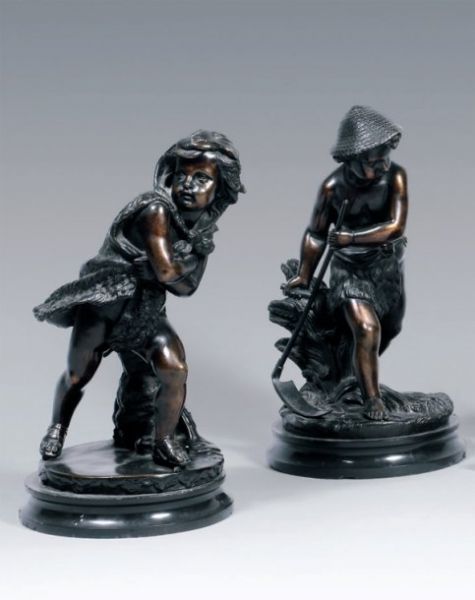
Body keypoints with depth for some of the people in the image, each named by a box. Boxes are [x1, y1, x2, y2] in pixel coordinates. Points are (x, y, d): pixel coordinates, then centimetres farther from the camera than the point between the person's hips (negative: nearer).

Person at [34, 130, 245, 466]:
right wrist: (178, 269, -3)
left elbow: (186, 286, 10)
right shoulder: (156, 211, -17)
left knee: (175, 372, -14)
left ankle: (164, 440, 7)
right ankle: (57, 429, 33)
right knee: (78, 374, 6)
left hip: (146, 312, 6)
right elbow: (166, 270, -22)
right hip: (104, 302, -6)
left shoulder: (202, 230, 8)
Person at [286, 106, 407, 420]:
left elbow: (395, 227, -25)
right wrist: (303, 277, 0)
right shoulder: (334, 186, -19)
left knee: (389, 329, 21)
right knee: (366, 328, -23)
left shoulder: (395, 177, -19)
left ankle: (363, 374, 50)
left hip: (389, 267, 3)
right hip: (350, 270, -3)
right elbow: (316, 234, -7)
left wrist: (350, 238, -31)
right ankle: (372, 398, -8)